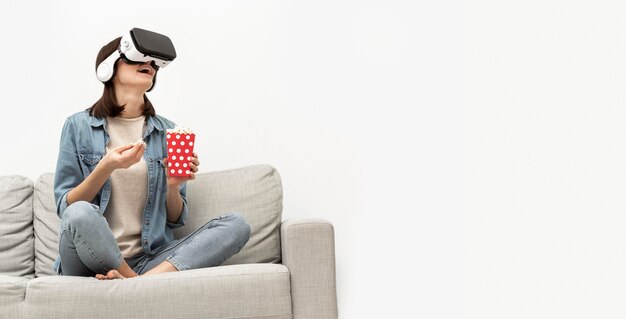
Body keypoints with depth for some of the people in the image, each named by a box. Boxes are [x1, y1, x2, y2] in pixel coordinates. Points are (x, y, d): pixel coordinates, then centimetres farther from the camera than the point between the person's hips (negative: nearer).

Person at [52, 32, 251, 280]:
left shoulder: (167, 132, 10)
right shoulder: (78, 126, 4)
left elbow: (175, 220, 12)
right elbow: (65, 208, 0)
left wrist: (173, 186, -10)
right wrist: (106, 168, -16)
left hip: (149, 259, 3)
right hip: (90, 258, -3)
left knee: (236, 225, -18)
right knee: (81, 214, -36)